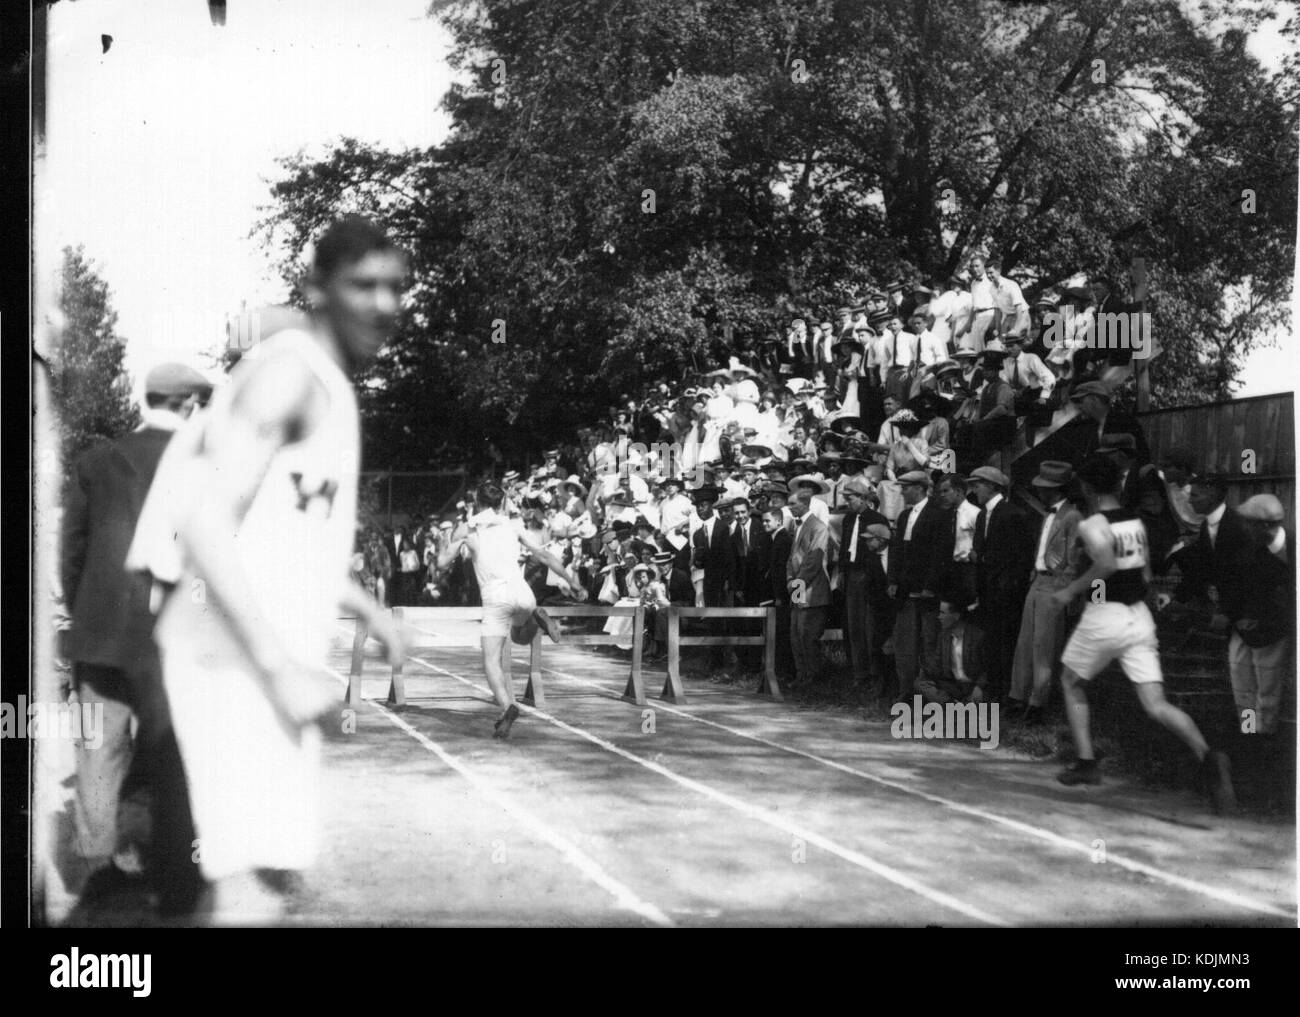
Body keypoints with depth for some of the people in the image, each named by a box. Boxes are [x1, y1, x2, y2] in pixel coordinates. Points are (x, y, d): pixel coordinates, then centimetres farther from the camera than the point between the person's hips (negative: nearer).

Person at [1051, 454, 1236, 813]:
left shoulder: (1091, 525, -10)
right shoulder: (1136, 521, 11)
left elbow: (1106, 563, -28)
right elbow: (1145, 575, 15)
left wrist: (1071, 592, -17)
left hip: (1103, 617, -5)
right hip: (1139, 614, 5)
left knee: (1071, 684, 21)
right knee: (1155, 705, -2)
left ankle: (1086, 763, 17)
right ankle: (1207, 757, -26)